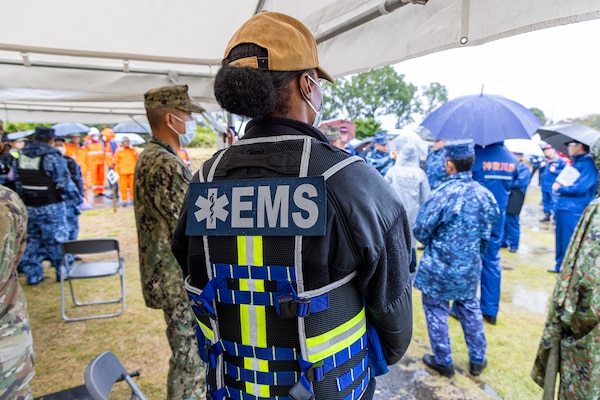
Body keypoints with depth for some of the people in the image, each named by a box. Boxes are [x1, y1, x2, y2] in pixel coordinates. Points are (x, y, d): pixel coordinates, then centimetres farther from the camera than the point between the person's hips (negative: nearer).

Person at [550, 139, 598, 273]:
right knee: (561, 239, 16)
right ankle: (560, 266, 28)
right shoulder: (575, 163, 16)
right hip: (563, 208, 9)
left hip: (574, 211, -9)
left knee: (570, 242, -2)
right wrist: (557, 184, 3)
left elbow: (579, 188, -20)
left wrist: (559, 189, -8)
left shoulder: (588, 164, -12)